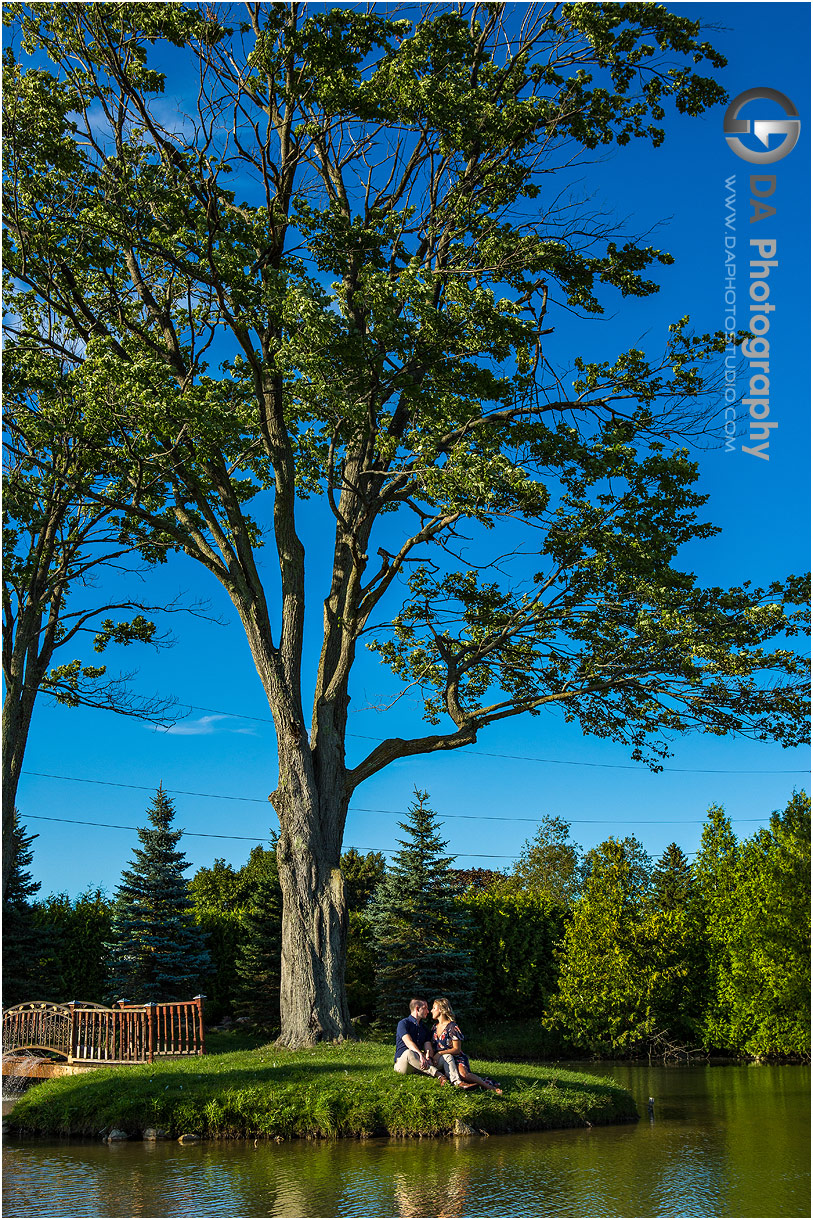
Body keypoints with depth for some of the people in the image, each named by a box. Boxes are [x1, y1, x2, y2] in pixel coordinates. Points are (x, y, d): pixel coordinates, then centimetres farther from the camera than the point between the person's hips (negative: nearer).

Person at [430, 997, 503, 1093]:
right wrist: (431, 1055, -3)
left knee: (463, 1073, -33)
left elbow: (457, 1049, -10)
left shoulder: (452, 1027, -8)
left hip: (457, 1058, -6)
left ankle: (491, 1087, -24)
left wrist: (440, 1053, -18)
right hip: (440, 1060, 6)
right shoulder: (435, 1027, 15)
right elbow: (433, 1046, 20)